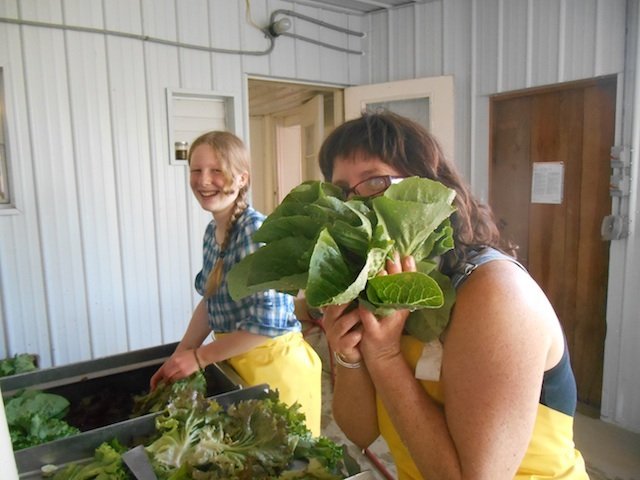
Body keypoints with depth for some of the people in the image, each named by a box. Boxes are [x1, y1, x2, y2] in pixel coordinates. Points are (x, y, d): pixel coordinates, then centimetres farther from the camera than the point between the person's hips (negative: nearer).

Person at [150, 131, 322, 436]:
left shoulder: (256, 230, -22)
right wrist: (178, 357, 8)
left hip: (274, 365, -7)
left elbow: (267, 322, -24)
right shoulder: (212, 232, 2)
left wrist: (199, 357, -14)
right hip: (235, 363, 8)